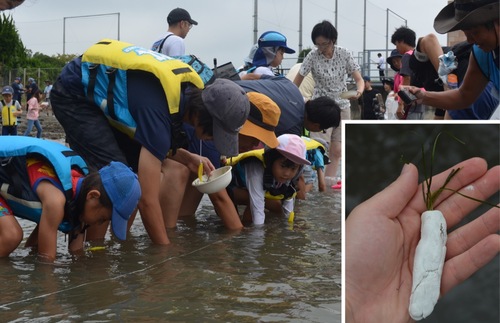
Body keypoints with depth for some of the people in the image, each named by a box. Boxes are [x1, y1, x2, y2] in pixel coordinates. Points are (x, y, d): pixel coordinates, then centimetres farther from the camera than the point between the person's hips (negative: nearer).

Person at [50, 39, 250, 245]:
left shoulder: (190, 88, -11)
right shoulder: (158, 112, -35)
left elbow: (148, 143, 7)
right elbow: (147, 201, -33)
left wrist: (187, 158, -8)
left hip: (105, 96, 9)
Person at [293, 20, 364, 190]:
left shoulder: (344, 54, -7)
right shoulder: (313, 56, -12)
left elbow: (359, 79, -7)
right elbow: (296, 82, -5)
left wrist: (359, 91, -28)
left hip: (342, 106, 3)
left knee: (337, 151, 3)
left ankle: (328, 184, 9)